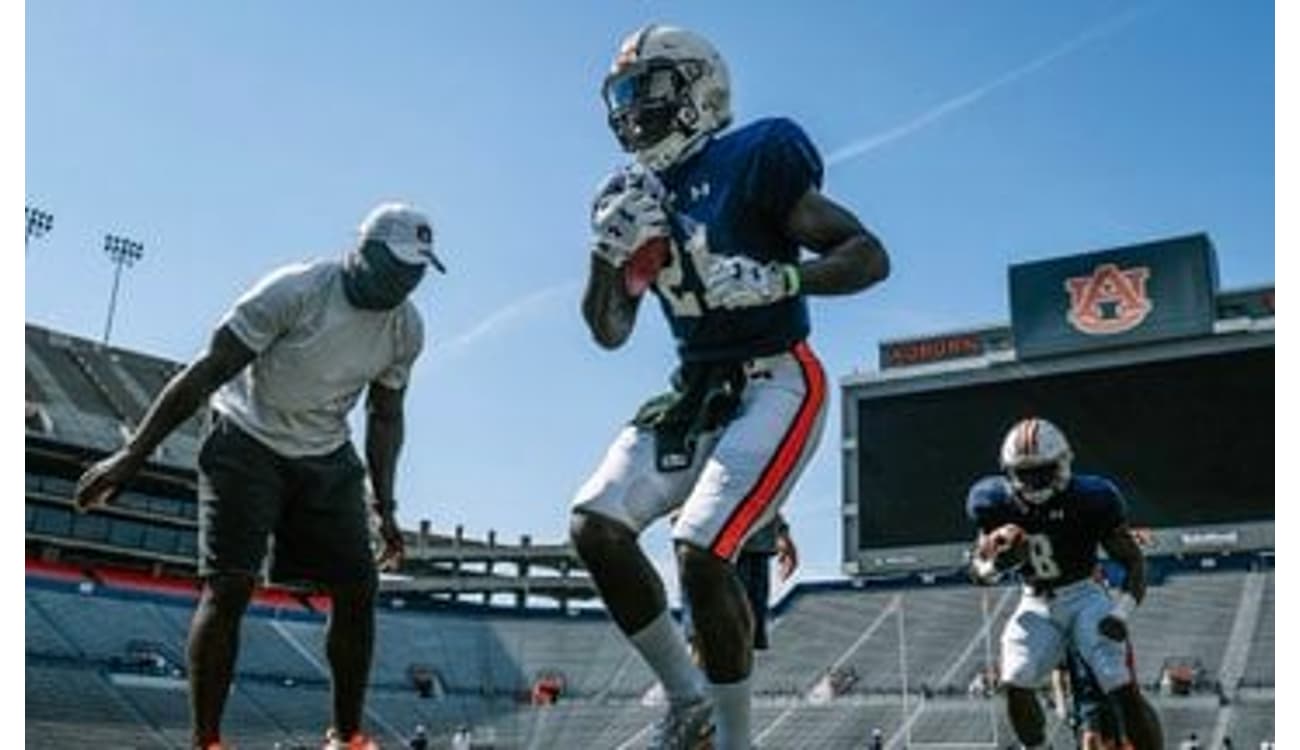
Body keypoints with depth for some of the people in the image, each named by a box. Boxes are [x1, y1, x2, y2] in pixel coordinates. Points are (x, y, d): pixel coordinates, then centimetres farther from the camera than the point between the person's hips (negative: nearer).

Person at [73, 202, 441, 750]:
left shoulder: (406, 329, -5)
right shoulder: (296, 292, -23)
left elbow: (385, 417, 9)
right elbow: (206, 374, -20)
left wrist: (384, 507, 6)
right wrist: (131, 456, -21)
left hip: (326, 459, 5)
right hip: (247, 443, -5)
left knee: (358, 589, -3)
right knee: (229, 587, -15)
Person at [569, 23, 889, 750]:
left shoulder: (753, 161, -9)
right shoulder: (636, 196, 10)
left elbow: (870, 255, -12)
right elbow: (610, 332, 12)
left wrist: (773, 280, -27)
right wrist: (610, 251, -6)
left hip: (774, 384, -7)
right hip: (695, 390, 7)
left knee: (702, 553, -21)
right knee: (595, 527, -6)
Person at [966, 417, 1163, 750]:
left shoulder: (1088, 499, -15)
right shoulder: (1000, 505, -6)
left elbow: (1133, 563, -7)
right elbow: (977, 569, 4)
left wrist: (1121, 612, -21)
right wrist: (997, 563, -20)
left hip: (1083, 597, -2)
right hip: (1037, 604, 3)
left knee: (1125, 691, -15)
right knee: (1015, 685, -15)